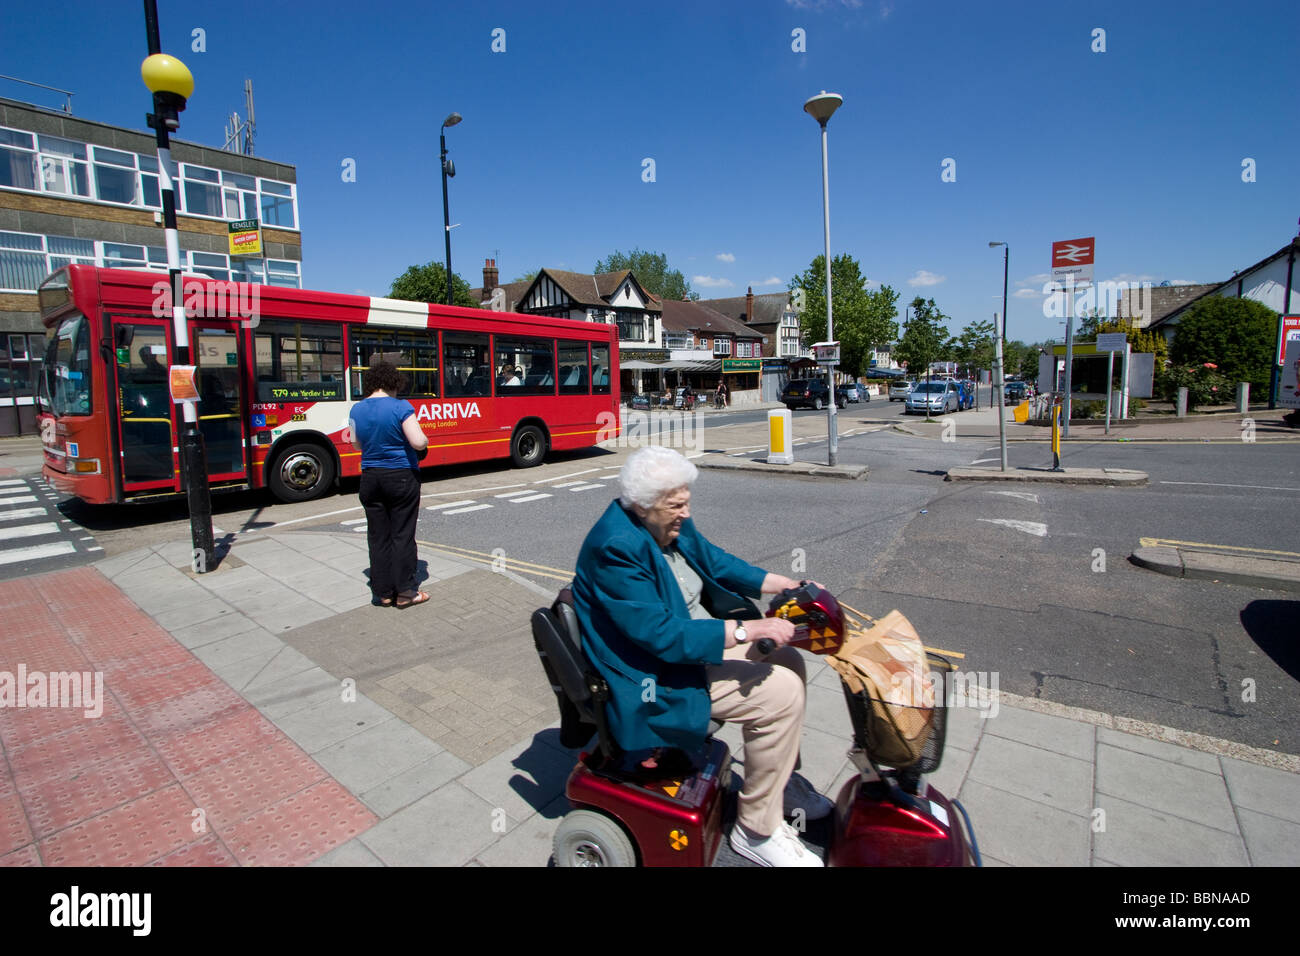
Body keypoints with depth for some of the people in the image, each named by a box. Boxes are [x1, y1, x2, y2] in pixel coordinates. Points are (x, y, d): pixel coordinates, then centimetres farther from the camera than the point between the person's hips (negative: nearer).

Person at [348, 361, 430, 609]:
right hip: (402, 477, -5)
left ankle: (383, 592, 18)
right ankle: (404, 592, 9)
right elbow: (419, 442, -19)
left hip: (370, 479, 5)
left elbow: (356, 445, 15)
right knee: (402, 535, 3)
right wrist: (426, 440, 1)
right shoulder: (401, 407, -13)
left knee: (378, 537, 10)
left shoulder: (357, 410, 4)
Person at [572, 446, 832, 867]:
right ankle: (756, 830, 0)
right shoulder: (615, 548, -28)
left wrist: (790, 586, 3)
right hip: (655, 678, -10)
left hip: (695, 639, 10)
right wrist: (747, 630, -30)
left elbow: (717, 562, 11)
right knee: (780, 692, -17)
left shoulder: (669, 524, 0)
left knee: (787, 659, 9)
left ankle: (781, 778, 27)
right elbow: (662, 635, -31)